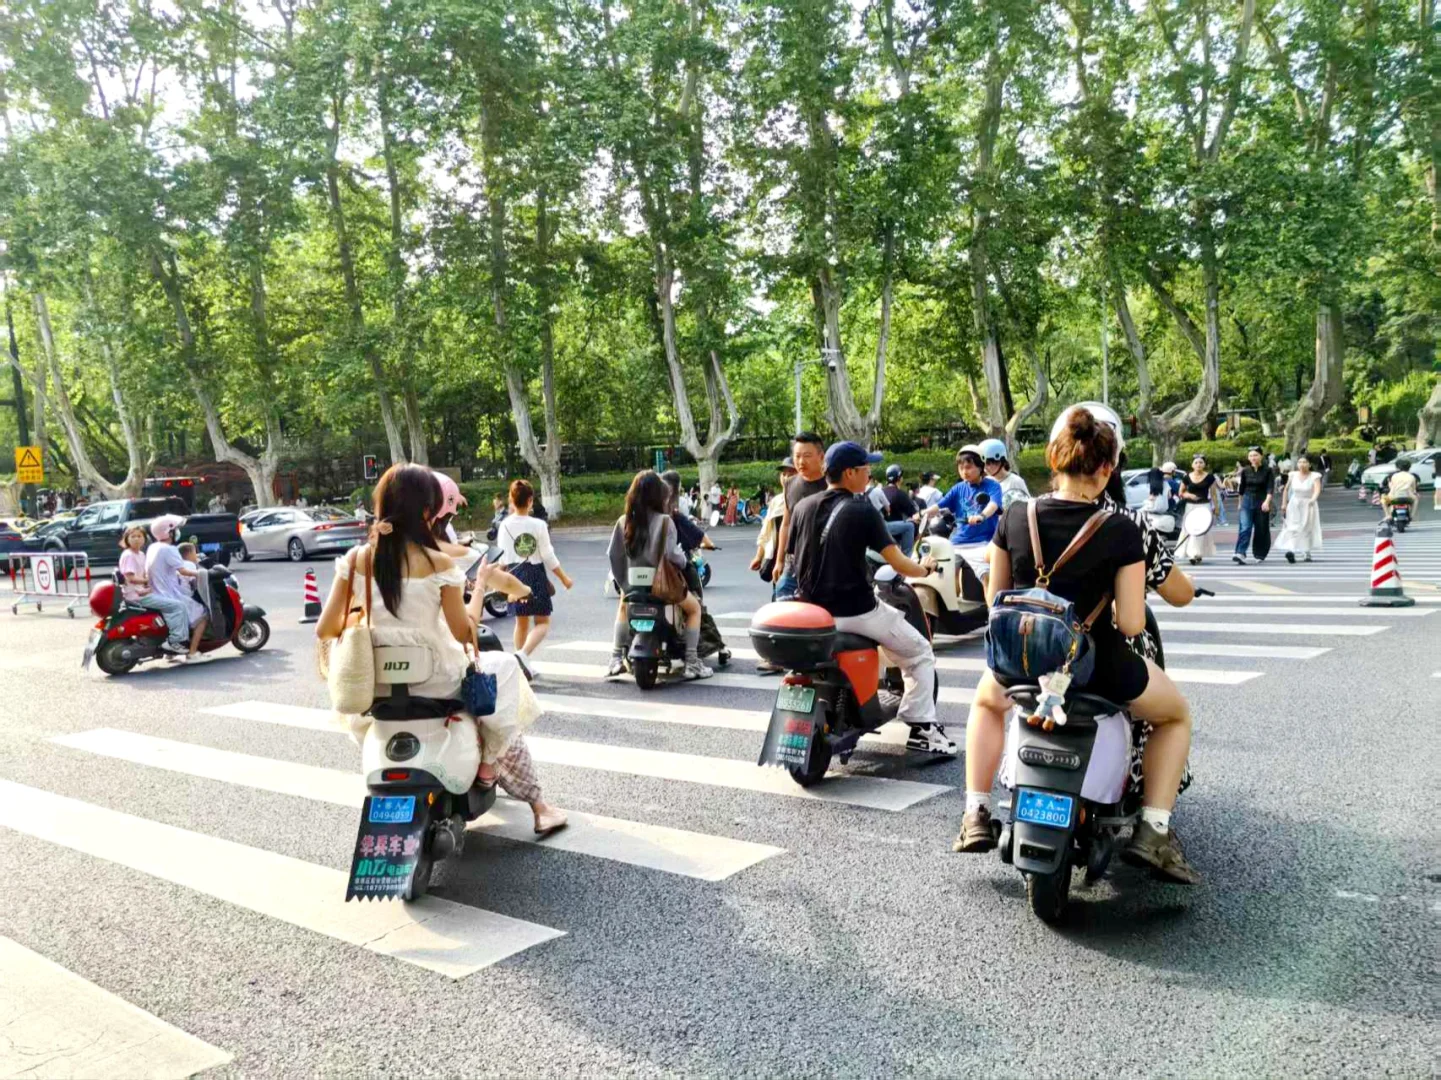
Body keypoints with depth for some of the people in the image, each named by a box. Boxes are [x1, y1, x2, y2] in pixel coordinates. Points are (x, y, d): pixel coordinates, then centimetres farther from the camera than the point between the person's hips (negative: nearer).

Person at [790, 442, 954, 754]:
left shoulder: (802, 507, 5)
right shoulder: (862, 510, -11)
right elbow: (898, 563, -12)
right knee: (920, 653, 13)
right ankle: (921, 727, 4)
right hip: (855, 610, -6)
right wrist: (924, 568, 9)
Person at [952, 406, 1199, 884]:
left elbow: (995, 597, 4)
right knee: (1176, 715, 28)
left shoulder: (1016, 517, -7)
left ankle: (976, 815, 28)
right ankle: (1153, 831, 15)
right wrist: (1126, 617, 8)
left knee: (985, 701, 37)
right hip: (1098, 669, -2)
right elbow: (1130, 623, -15)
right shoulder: (1121, 531, -15)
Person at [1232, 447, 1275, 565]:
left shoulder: (1267, 470, -3)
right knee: (1245, 528, -12)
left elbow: (1270, 488, -11)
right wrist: (1240, 502, 19)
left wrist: (1267, 501, -25)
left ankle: (1260, 555, 19)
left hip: (1262, 502, -1)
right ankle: (1240, 554, -23)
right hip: (1247, 501, 1)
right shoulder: (1245, 471, 4)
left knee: (1261, 530, 6)